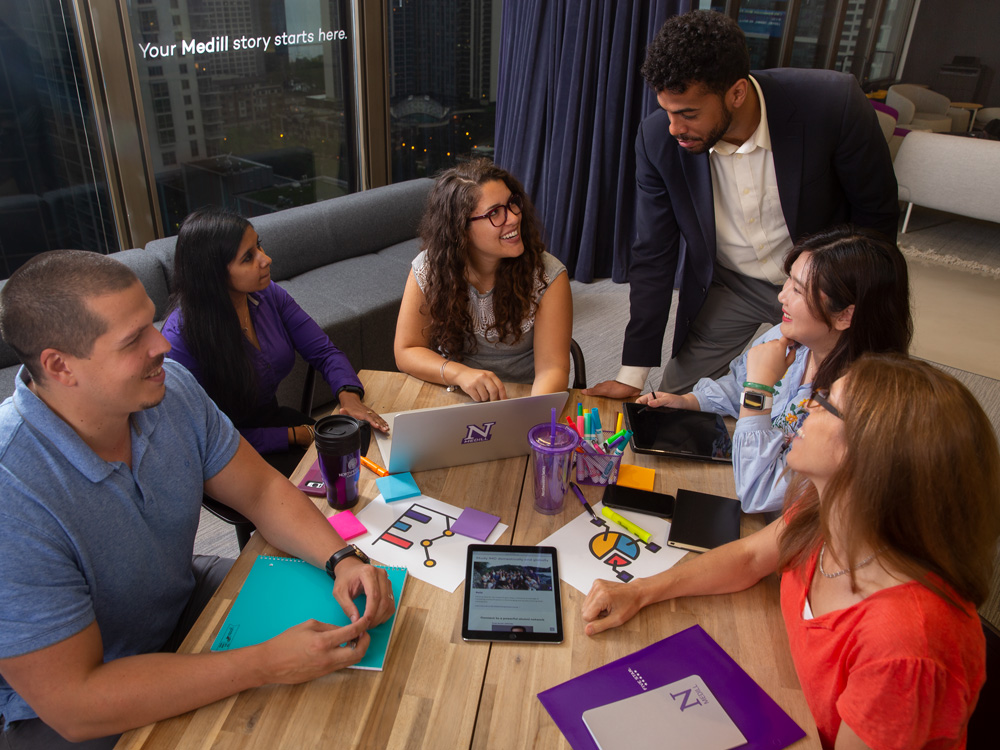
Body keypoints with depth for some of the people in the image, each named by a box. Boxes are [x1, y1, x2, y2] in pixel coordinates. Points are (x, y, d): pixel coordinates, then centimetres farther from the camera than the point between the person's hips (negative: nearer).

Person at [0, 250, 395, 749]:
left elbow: (262, 490, -5)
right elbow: (73, 705, -30)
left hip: (182, 604, 6)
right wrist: (268, 664, -32)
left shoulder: (170, 388, -14)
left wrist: (342, 559, -22)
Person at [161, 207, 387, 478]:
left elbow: (325, 352, -1)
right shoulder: (182, 336, -23)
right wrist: (295, 436, -20)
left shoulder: (269, 295, -5)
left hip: (273, 419, 6)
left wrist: (349, 396, -22)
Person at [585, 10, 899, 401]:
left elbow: (877, 213, -11)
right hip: (726, 285, 1)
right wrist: (633, 374, -11)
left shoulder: (833, 103, -28)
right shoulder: (658, 138, -22)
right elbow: (653, 256, -13)